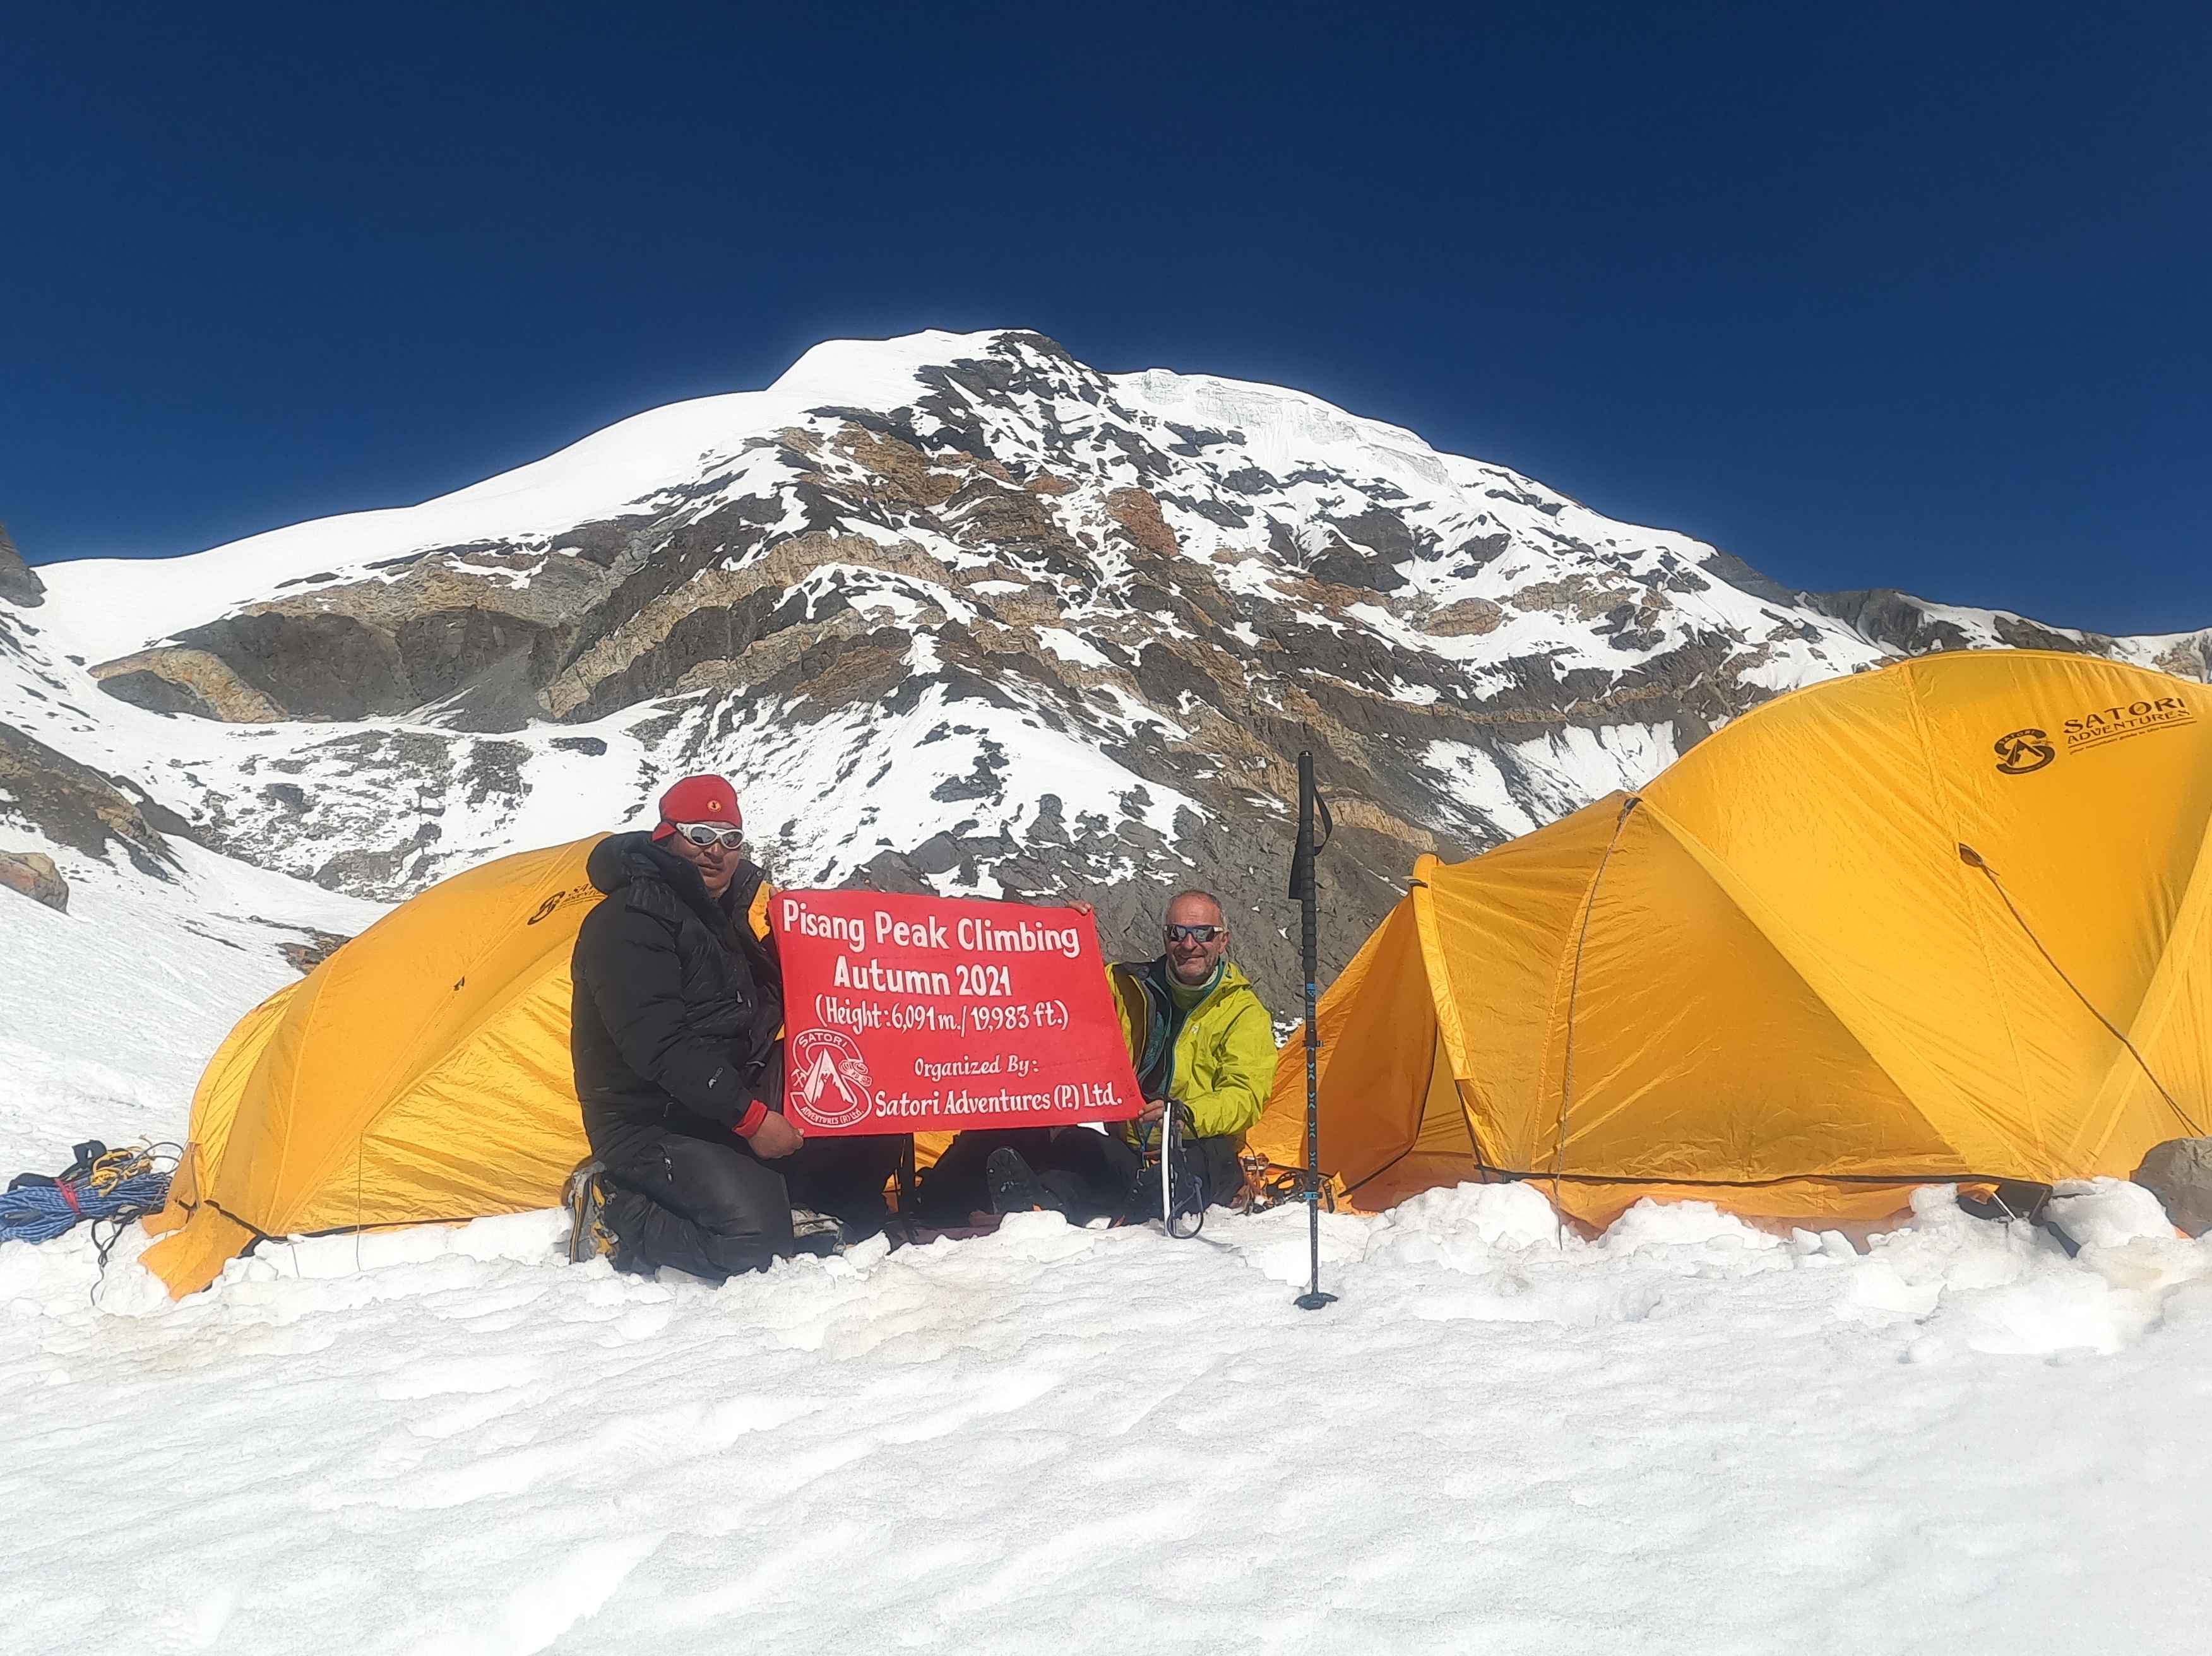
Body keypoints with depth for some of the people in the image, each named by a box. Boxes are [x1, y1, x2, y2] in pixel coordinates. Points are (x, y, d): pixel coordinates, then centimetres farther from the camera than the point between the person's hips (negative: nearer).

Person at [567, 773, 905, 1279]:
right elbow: (661, 1047, -25)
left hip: (731, 1111, 8)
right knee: (753, 1240, -24)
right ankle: (611, 1212, -5)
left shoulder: (731, 909, 10)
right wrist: (749, 1118, -25)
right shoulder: (627, 923, -17)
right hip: (656, 1127, -8)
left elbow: (768, 1011, 18)